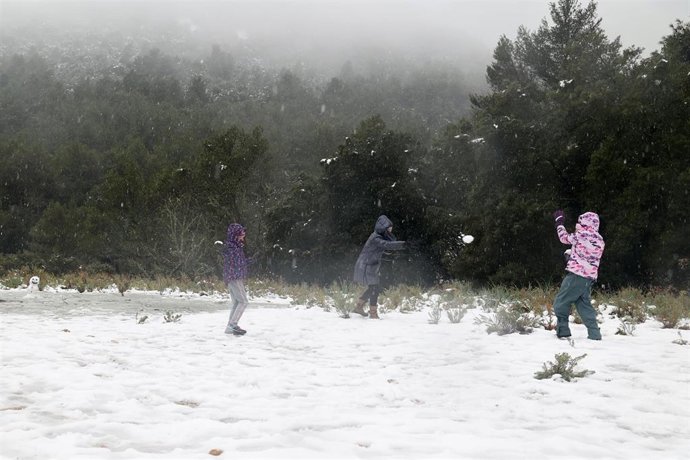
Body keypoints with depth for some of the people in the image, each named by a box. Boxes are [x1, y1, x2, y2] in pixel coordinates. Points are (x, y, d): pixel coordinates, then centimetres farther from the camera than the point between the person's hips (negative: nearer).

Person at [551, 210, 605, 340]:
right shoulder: (599, 240, 12)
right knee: (585, 305, 13)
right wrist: (571, 255, 20)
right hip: (590, 277, 7)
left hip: (576, 275, -7)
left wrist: (559, 222, 18)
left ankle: (563, 330, 0)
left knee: (561, 302, 3)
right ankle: (594, 334, 7)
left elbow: (565, 238, 5)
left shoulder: (582, 235, -9)